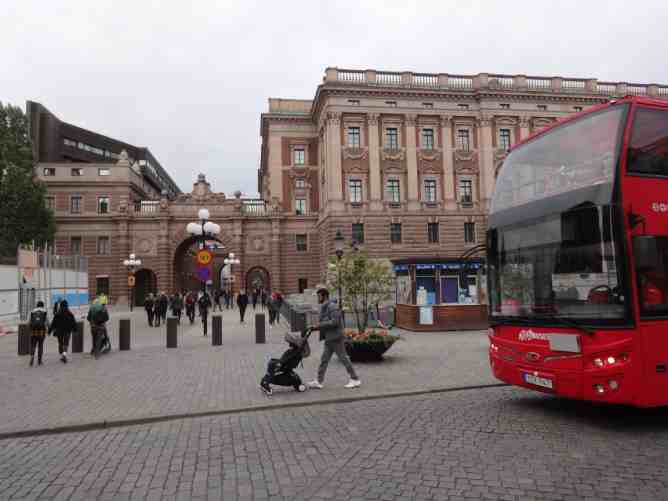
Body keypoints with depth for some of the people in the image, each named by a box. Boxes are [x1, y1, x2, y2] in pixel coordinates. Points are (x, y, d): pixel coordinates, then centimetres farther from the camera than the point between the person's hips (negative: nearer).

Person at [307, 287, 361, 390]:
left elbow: (334, 322, -24)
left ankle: (355, 380, 10)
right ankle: (318, 381, 11)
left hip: (335, 338, -9)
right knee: (324, 360, 8)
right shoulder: (324, 308, 14)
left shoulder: (333, 307, -15)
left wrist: (319, 325, -21)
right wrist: (316, 327, 4)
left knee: (343, 358, -1)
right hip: (329, 339, 9)